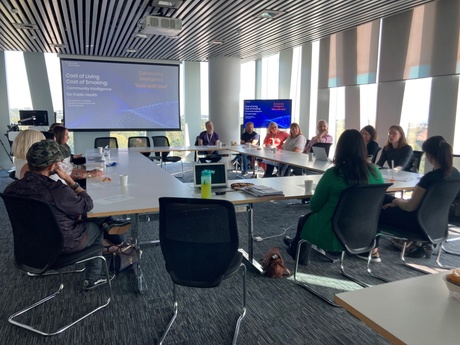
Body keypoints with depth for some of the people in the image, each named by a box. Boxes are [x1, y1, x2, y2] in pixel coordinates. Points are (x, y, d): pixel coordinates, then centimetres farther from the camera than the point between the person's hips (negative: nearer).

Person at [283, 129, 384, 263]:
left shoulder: (333, 173, -20)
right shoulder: (375, 172, -8)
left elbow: (314, 206, -9)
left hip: (333, 235, -5)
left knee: (307, 218, 25)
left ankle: (297, 250, 52)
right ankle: (296, 243, 49)